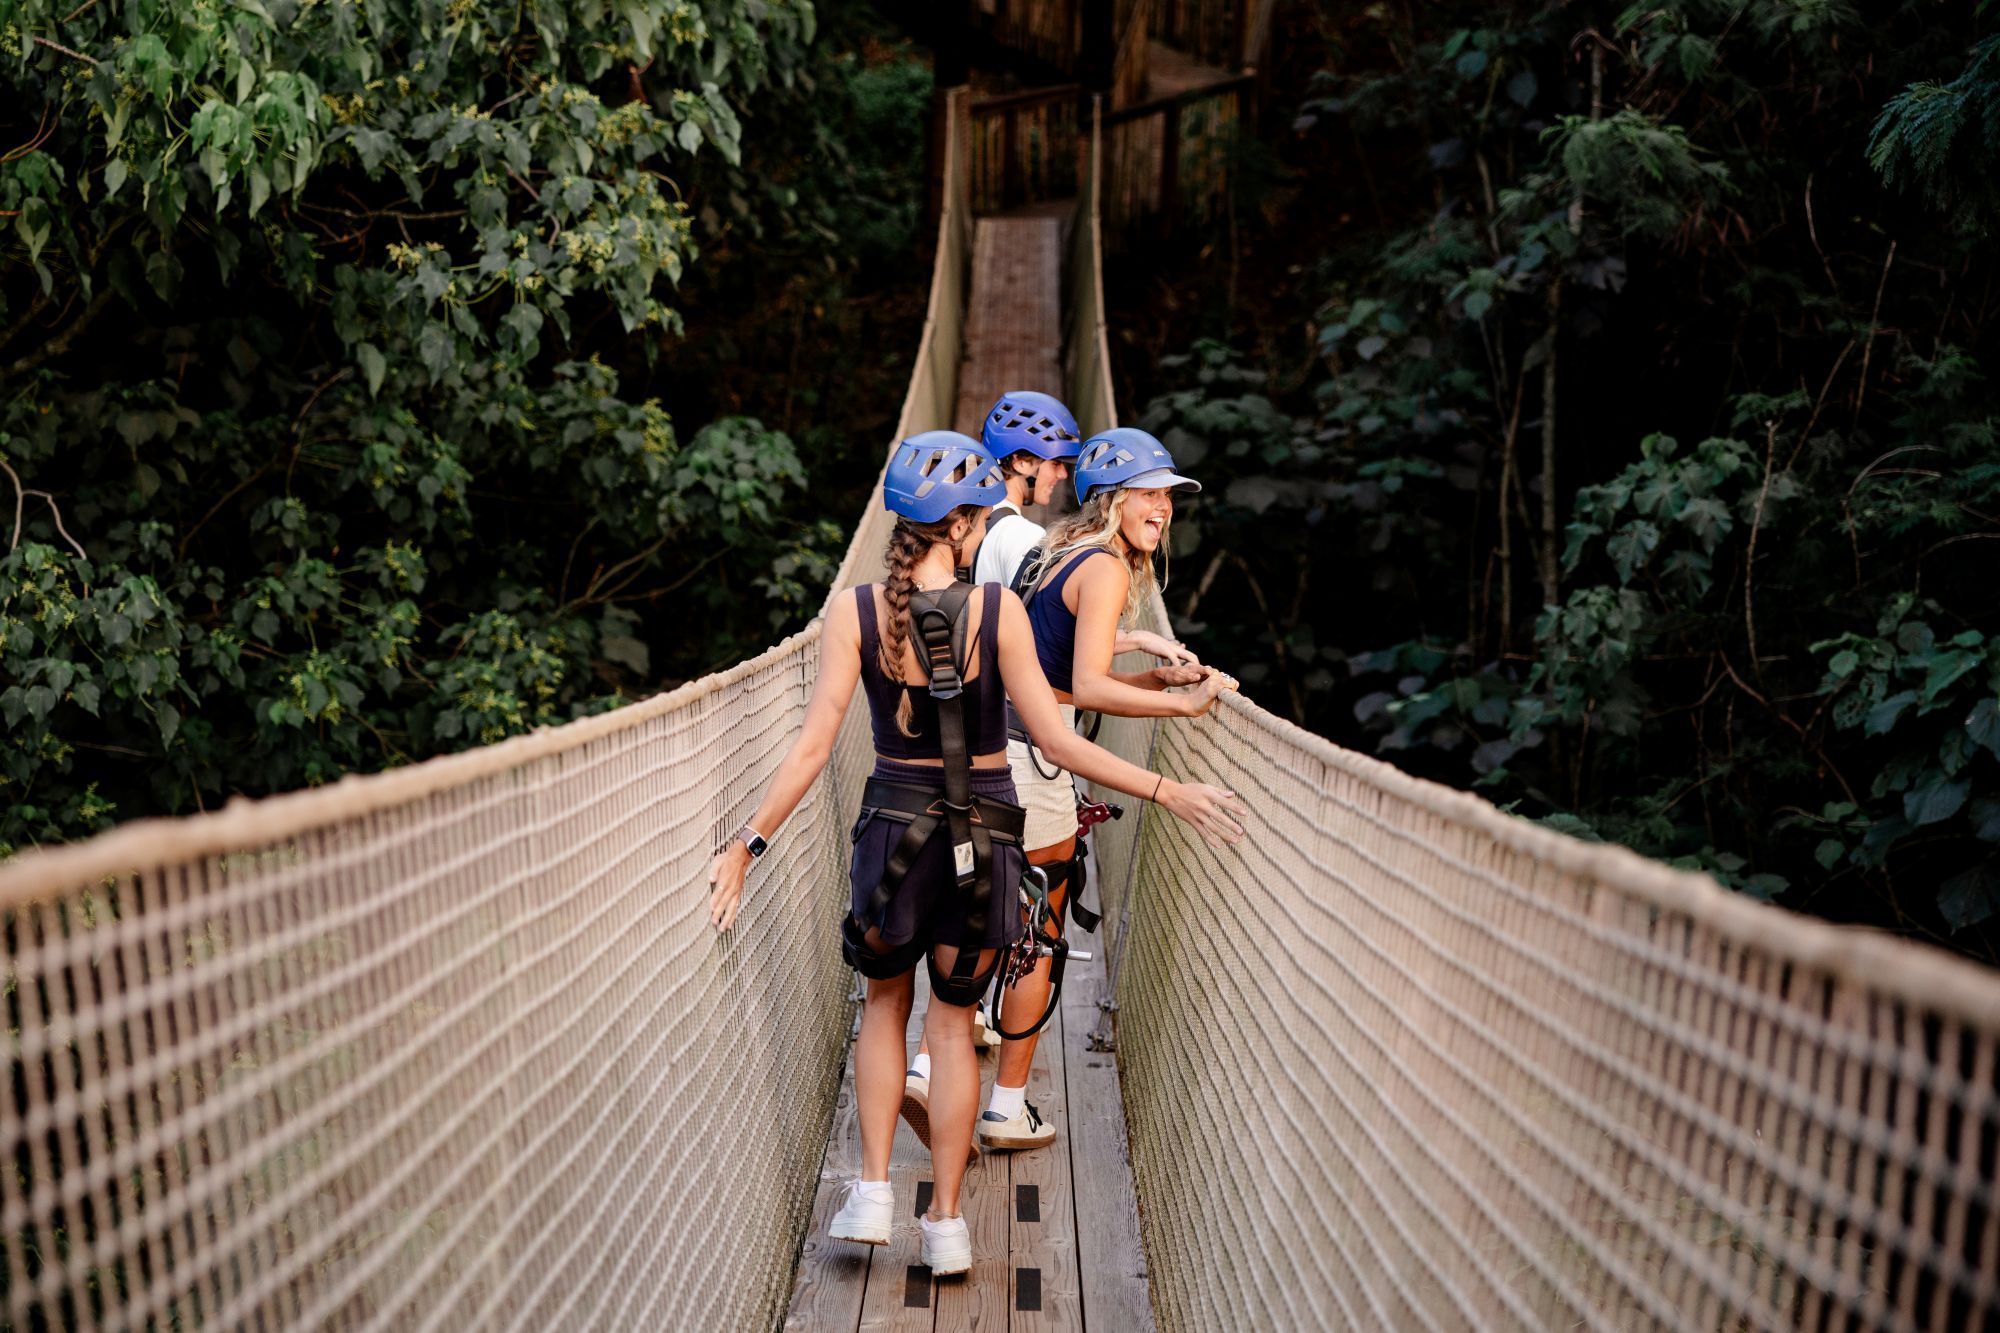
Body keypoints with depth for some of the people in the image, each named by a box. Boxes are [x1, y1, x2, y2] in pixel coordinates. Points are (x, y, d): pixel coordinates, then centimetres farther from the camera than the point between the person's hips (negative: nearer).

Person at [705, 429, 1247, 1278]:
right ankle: (945, 1223, 17)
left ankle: (874, 1191, 15)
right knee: (953, 1019, 13)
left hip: (894, 824, 1)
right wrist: (1167, 792, -7)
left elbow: (815, 745, -14)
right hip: (985, 835, -1)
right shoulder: (998, 610, -14)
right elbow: (1056, 743, -14)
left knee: (885, 1001, 23)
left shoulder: (855, 612, -11)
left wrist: (750, 843, -7)